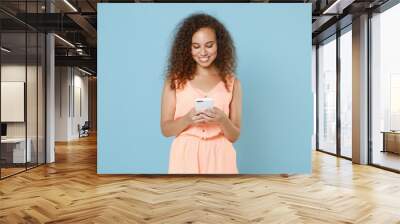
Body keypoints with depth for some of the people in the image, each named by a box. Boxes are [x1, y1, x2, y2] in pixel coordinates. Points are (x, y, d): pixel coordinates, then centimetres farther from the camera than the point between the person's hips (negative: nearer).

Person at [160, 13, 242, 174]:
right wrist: (187, 119, -15)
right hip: (185, 158, 0)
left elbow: (235, 135, 5)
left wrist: (222, 120, -15)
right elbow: (165, 129, 3)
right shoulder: (175, 80, 2)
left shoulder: (231, 82, 4)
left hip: (218, 159, 1)